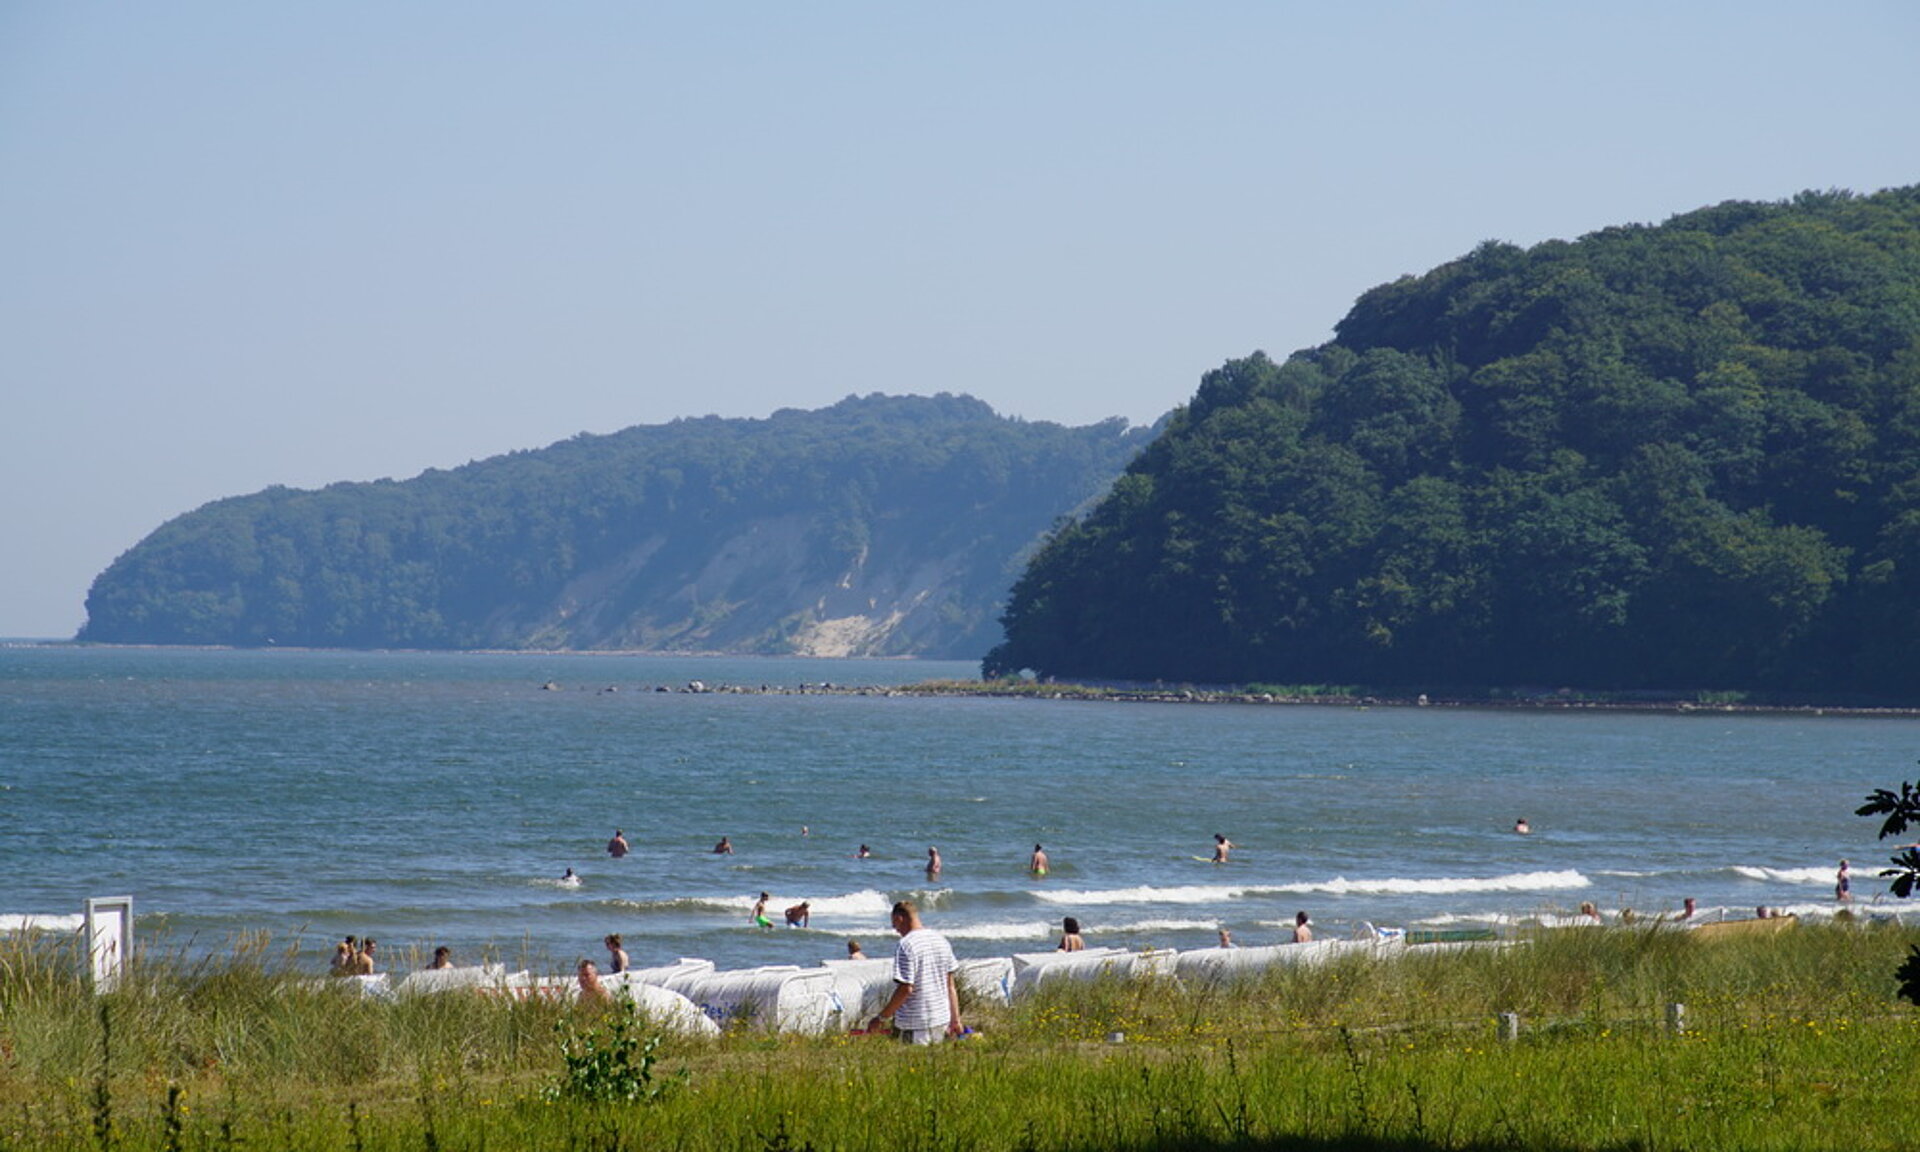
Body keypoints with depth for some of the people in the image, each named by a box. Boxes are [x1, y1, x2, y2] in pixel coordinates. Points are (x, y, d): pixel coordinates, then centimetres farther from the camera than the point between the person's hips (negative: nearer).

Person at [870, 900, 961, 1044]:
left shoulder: (905, 946, -14)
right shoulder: (942, 940, 9)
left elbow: (905, 989, -18)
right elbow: (950, 986, 13)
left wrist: (882, 1018, -9)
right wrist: (955, 1020, 19)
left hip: (916, 1025, -7)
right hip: (941, 1020, 7)